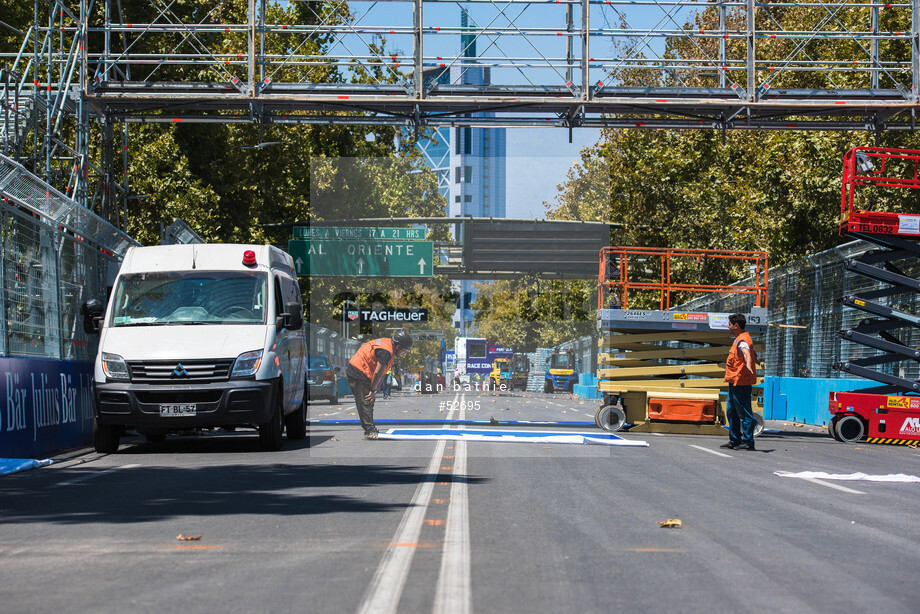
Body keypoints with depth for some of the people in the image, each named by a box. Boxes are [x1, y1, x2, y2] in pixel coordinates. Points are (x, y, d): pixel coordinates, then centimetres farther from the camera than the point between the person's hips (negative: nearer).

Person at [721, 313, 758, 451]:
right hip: (735, 382, 11)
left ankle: (748, 442, -5)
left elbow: (746, 353, -39)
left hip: (740, 382, -11)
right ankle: (734, 440, 22)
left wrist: (748, 366, -58)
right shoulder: (740, 339, 17)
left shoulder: (742, 340, -17)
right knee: (731, 412, 16)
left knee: (744, 413, -7)